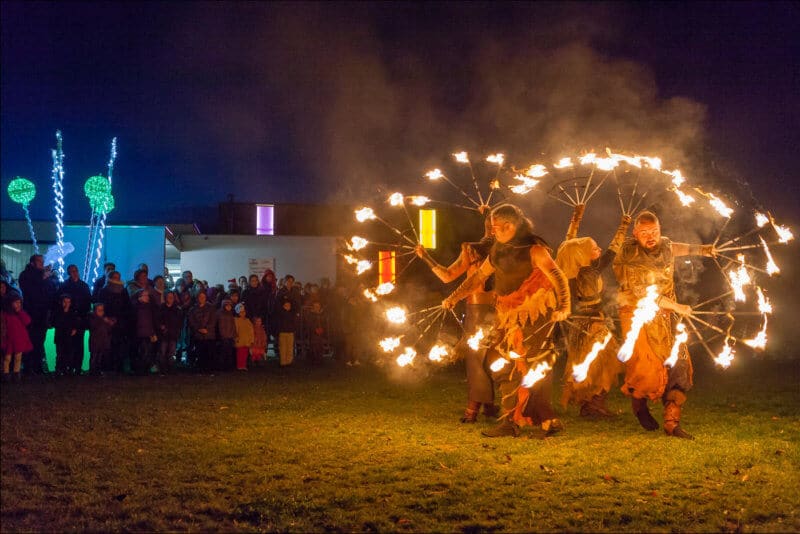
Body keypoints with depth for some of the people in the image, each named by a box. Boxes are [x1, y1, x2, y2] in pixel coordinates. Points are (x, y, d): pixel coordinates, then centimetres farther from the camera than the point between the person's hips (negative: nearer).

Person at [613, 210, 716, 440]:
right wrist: (676, 307, -12)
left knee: (678, 366, -4)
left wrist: (700, 249, 23)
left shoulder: (665, 246, 4)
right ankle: (639, 404, 22)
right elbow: (643, 293, -17)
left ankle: (672, 423, 1)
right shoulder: (629, 258, -14)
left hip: (664, 318, 6)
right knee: (647, 367, -12)